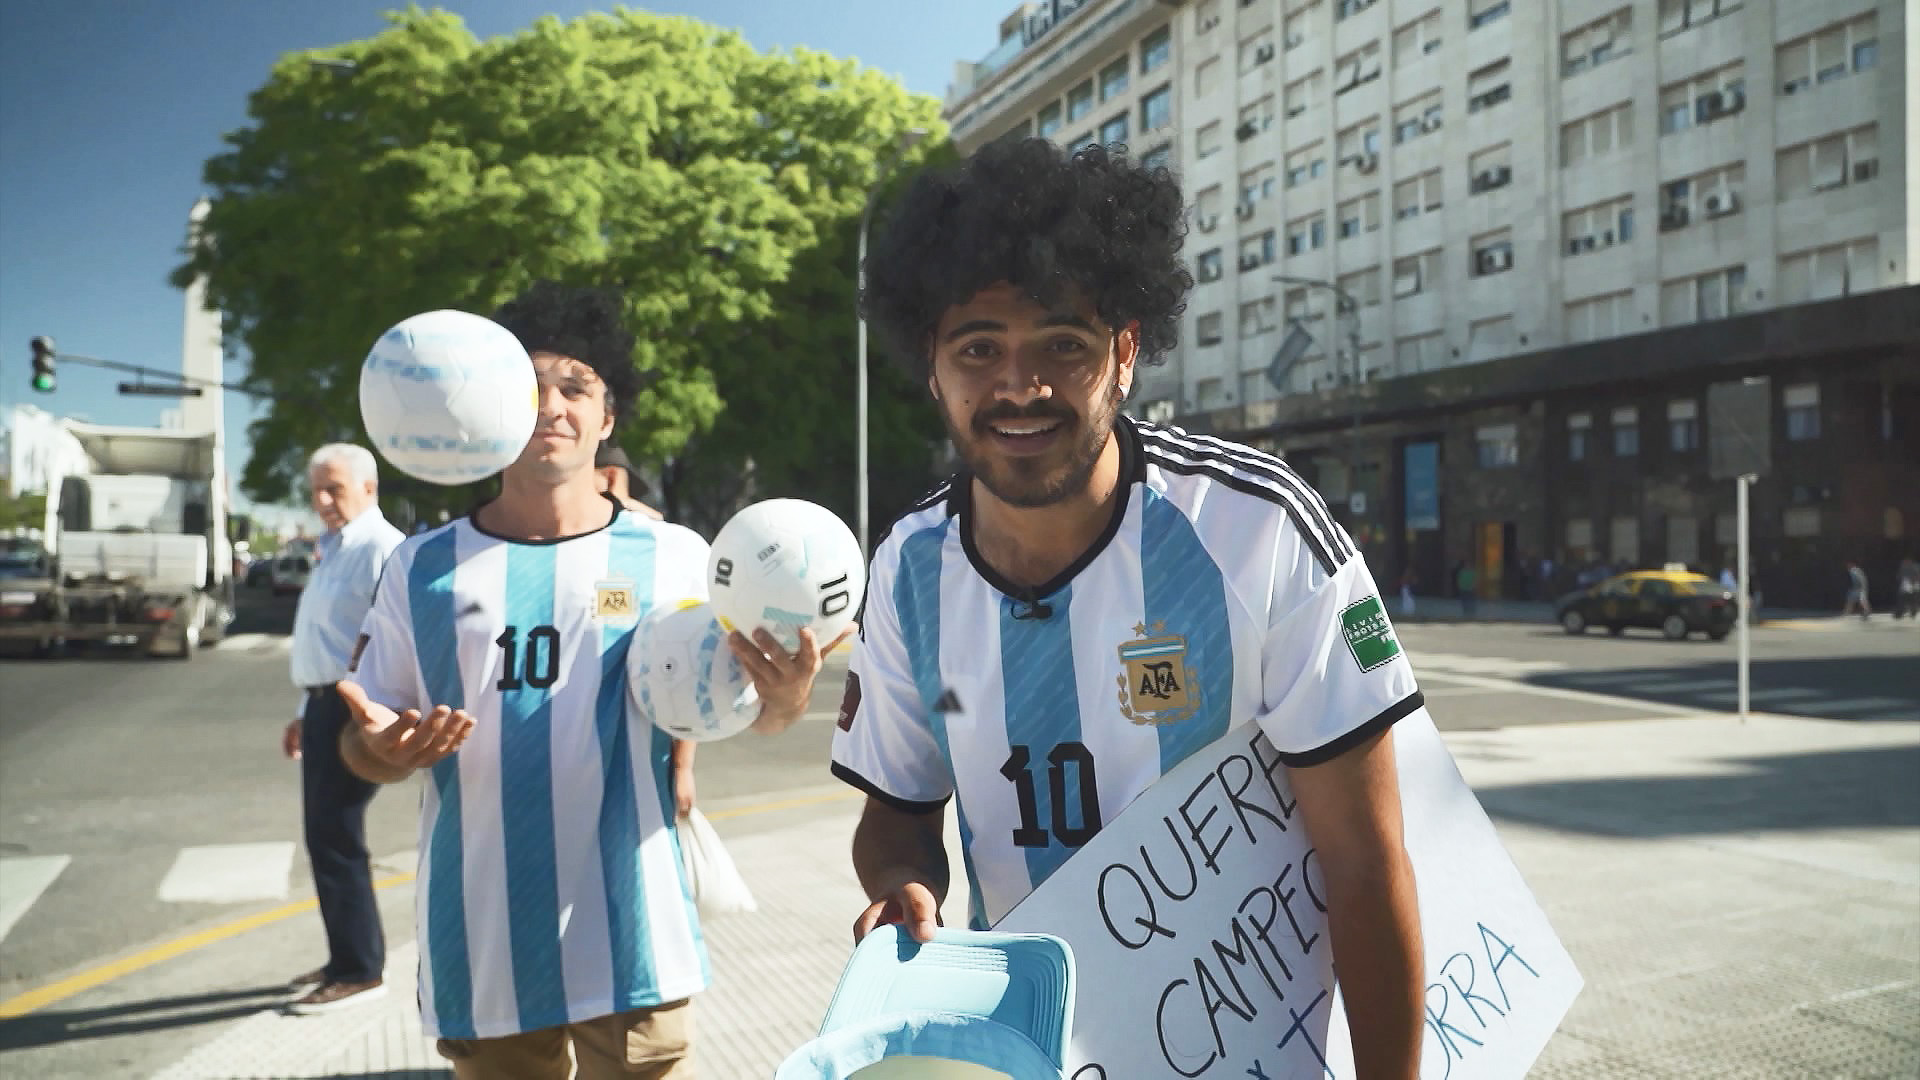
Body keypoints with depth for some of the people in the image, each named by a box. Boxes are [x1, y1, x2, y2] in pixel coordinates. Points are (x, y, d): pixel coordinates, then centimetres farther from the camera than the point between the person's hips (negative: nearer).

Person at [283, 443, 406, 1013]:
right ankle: (345, 959, 28)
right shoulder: (335, 550, 18)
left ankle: (360, 970, 7)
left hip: (354, 710, -10)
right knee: (324, 837, 15)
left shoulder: (381, 549, -14)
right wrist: (305, 712, 24)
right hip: (324, 705, 10)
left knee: (336, 840, -5)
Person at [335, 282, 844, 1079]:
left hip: (631, 942, -2)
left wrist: (779, 702, -27)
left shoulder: (674, 557, -3)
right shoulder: (423, 567, 2)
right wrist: (385, 750, -16)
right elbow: (364, 740, 8)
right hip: (479, 950, 3)